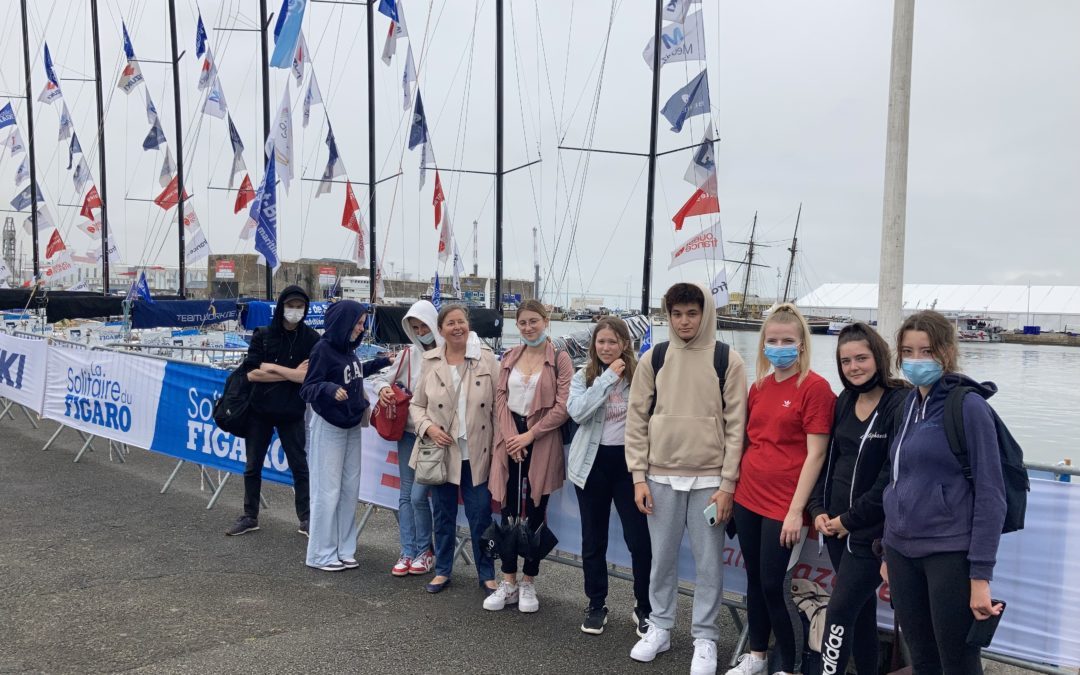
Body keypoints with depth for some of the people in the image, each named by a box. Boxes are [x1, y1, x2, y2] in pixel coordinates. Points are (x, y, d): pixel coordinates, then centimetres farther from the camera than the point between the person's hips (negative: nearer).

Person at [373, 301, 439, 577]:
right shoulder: (410, 354, 7)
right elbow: (382, 377, 17)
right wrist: (384, 388, -6)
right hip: (408, 430, 5)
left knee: (418, 495, -5)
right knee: (406, 494, 8)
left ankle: (425, 551, 15)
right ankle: (407, 553, 18)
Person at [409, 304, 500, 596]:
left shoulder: (486, 359, -4)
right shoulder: (430, 362, 0)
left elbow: (499, 403, -4)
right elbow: (416, 404, 7)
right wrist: (428, 427, -12)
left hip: (476, 453, -1)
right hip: (442, 451, 2)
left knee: (481, 516, 4)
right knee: (443, 515, 14)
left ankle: (487, 574, 21)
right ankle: (442, 571, 30)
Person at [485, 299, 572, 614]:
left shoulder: (559, 359, -3)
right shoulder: (509, 357, 11)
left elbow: (563, 407, -9)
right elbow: (500, 398, 7)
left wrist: (529, 435, -12)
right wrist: (510, 436, -7)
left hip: (542, 441, -3)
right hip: (510, 438, 4)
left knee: (534, 513, 5)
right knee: (508, 511, 6)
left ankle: (528, 584, 18)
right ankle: (508, 584, 17)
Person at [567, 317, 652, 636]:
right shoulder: (583, 376, 1)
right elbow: (577, 411, -17)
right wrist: (608, 377, -17)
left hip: (628, 462, -2)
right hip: (593, 462, 2)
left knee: (639, 539, 0)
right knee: (593, 539, 12)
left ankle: (644, 609, 18)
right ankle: (596, 605, 28)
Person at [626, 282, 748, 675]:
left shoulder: (728, 361, -4)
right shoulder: (652, 359, 2)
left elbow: (735, 425, -4)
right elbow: (637, 420, 3)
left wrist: (727, 483, -7)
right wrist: (639, 476, -1)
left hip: (709, 479, -2)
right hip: (662, 477, 2)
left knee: (709, 563, 7)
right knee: (662, 559, 13)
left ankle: (705, 638, 22)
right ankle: (659, 628, 29)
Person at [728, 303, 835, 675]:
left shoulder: (815, 387, -11)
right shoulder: (759, 386, 8)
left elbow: (815, 454, -14)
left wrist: (796, 510, -15)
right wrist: (732, 486, 14)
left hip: (783, 506, -6)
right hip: (748, 499, 6)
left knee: (774, 586, 0)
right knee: (754, 579, 16)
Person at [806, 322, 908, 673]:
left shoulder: (900, 404, -14)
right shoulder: (845, 401, 8)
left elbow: (892, 477, -18)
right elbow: (827, 458, 13)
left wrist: (851, 519, -13)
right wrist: (818, 509, 1)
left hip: (871, 532, -7)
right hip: (836, 526, 7)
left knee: (840, 610, -6)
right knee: (861, 606, 17)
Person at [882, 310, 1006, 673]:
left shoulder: (968, 406, -10)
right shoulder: (907, 404, 9)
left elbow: (990, 493, -12)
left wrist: (981, 574, -15)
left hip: (950, 554, -6)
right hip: (902, 551, 6)